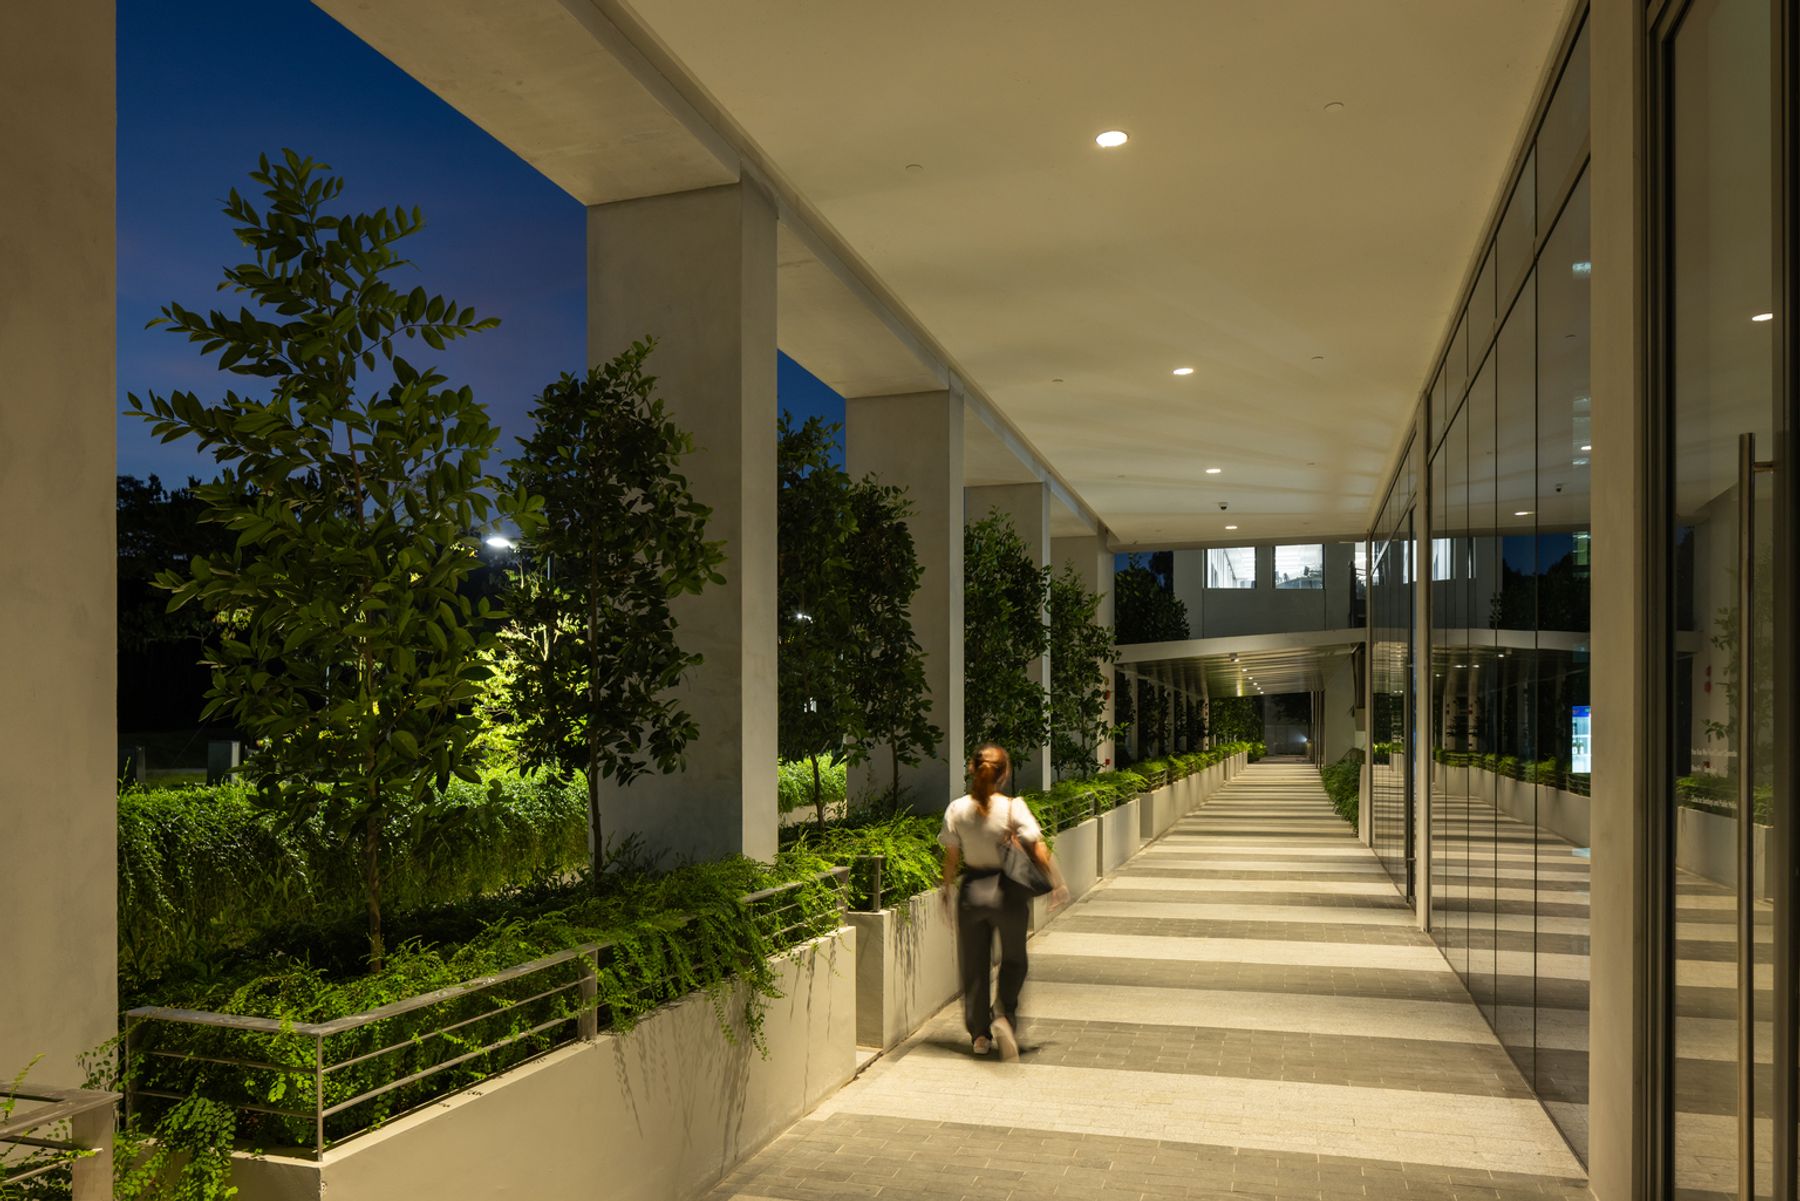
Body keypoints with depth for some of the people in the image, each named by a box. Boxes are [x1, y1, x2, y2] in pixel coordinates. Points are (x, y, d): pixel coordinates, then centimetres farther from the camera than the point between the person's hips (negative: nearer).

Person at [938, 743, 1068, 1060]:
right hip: (1008, 891, -2)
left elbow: (951, 857, -1)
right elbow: (1038, 849, -18)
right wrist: (1057, 884, -8)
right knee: (1013, 960, 18)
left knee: (974, 965, 15)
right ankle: (1005, 1014, -3)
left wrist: (946, 890, 13)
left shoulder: (956, 809, -7)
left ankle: (979, 1034, 22)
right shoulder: (1013, 807, -14)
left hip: (971, 891, 2)